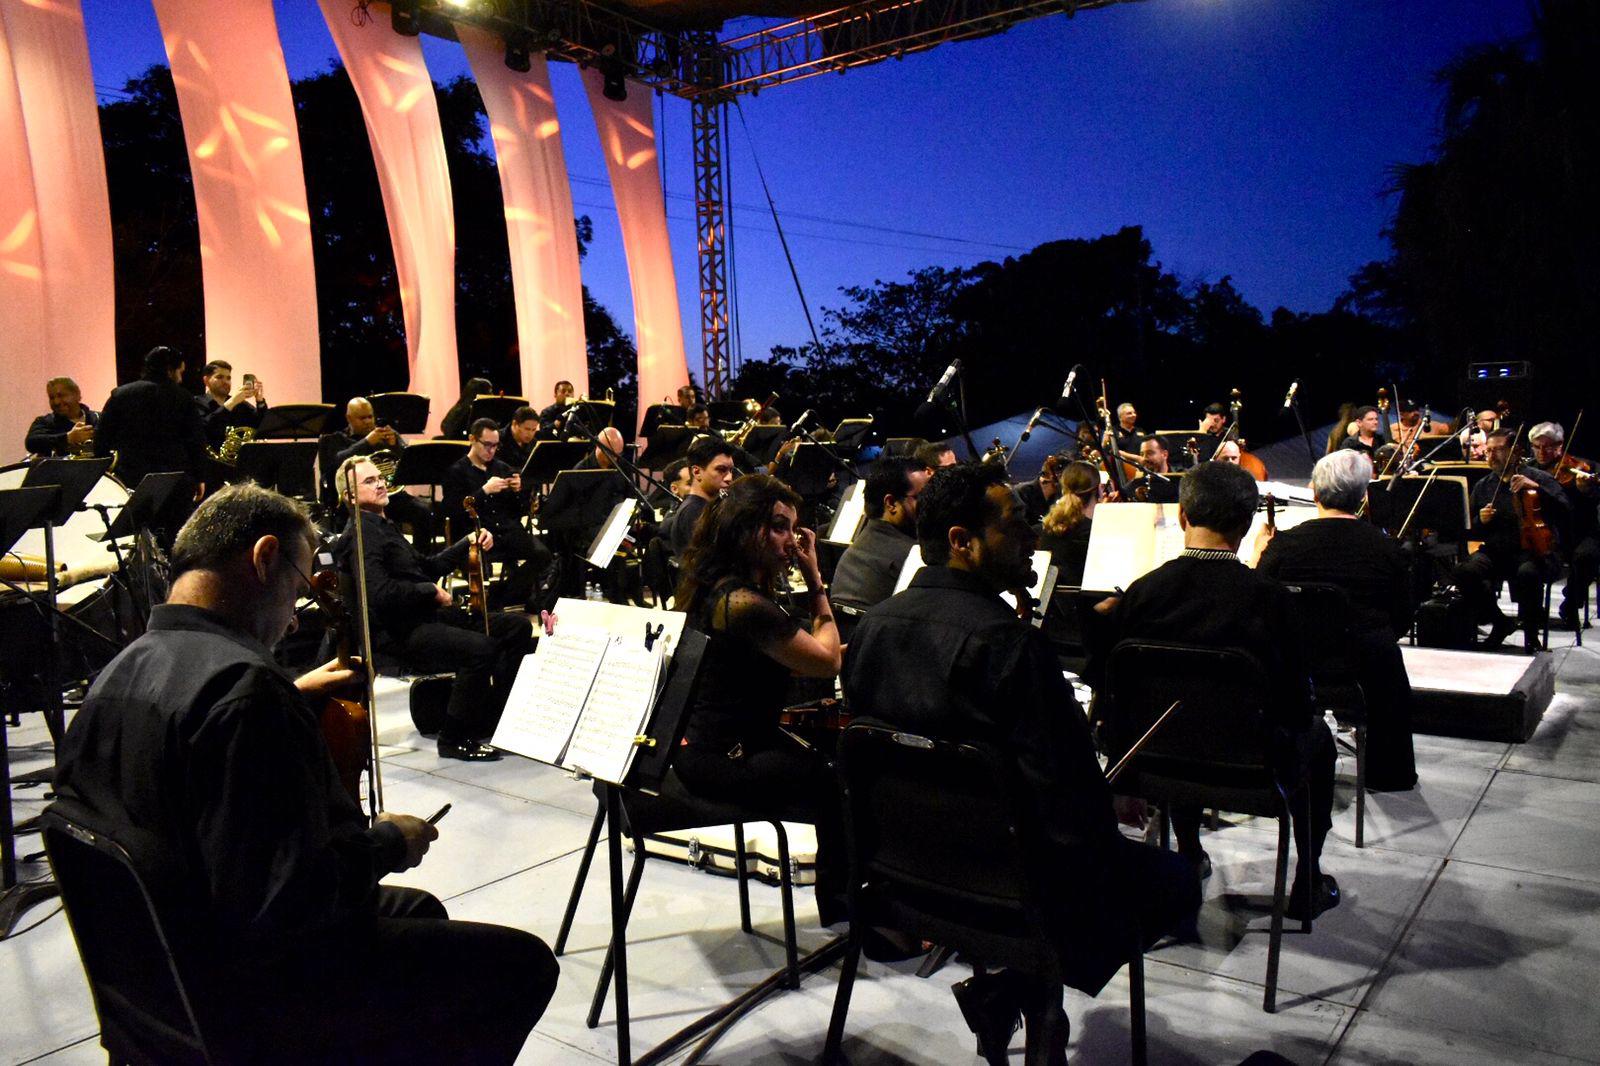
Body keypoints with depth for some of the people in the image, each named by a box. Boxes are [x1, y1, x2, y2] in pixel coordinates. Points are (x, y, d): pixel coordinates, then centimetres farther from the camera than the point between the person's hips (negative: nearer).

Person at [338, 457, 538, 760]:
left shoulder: (383, 526, 21)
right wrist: (431, 591, -14)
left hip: (425, 616, 10)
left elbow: (427, 566, 26)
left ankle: (491, 720, 7)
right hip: (400, 633, -10)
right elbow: (380, 593, -25)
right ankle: (453, 739, -14)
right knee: (481, 648, -31)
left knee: (517, 627, 3)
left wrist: (468, 544, 15)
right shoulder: (359, 536, -12)